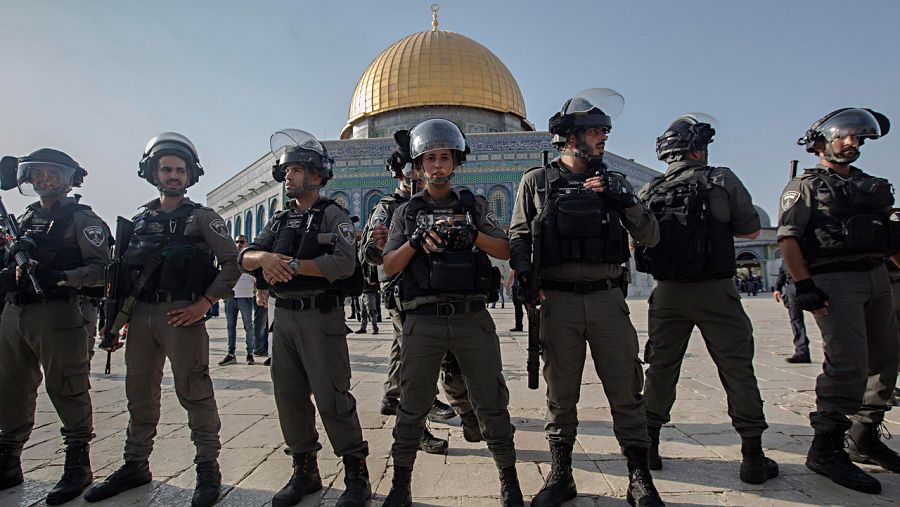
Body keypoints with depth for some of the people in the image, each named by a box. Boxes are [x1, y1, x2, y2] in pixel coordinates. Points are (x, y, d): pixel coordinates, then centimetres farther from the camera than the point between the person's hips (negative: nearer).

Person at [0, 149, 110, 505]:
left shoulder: (80, 219, -3)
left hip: (57, 313, -7)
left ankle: (78, 465, 8)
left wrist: (60, 277, -24)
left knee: (66, 389, -3)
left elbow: (102, 268, -11)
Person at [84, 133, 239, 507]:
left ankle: (208, 469, 9)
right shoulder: (140, 220, 16)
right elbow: (125, 271, 18)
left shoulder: (202, 218, 0)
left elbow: (231, 263, -7)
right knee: (140, 393, 14)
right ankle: (135, 466, 30)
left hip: (181, 315, -6)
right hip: (140, 315, 6)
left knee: (194, 393, -2)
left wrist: (205, 303, -13)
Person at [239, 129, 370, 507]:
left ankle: (356, 476, 11)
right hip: (284, 316, 7)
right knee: (289, 395, 11)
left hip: (321, 317, -7)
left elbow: (344, 263, -16)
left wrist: (293, 265, -19)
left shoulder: (332, 215, -2)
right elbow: (244, 258, 9)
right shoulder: (280, 221, 18)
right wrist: (264, 256, -14)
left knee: (332, 398, -5)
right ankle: (304, 472, 27)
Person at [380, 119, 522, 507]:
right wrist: (415, 240, -14)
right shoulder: (407, 212, 11)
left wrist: (471, 235, -15)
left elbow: (505, 251, 3)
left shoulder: (475, 206, 12)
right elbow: (389, 267, 4)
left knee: (491, 402, 7)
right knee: (413, 406, 7)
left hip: (473, 318, 0)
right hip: (423, 321, 0)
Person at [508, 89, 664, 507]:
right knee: (561, 395, 8)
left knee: (626, 391, 5)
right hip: (558, 302, -1)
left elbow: (650, 236, 9)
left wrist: (623, 201, -6)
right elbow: (518, 235, 7)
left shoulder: (613, 182, 12)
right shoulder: (536, 181, 6)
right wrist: (524, 271, -11)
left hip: (608, 299, 2)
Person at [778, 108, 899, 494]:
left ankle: (865, 439, 25)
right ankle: (826, 450, -6)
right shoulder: (805, 186, 0)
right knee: (848, 364, -14)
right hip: (835, 281, -8)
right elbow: (787, 238, -11)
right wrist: (803, 285, -20)